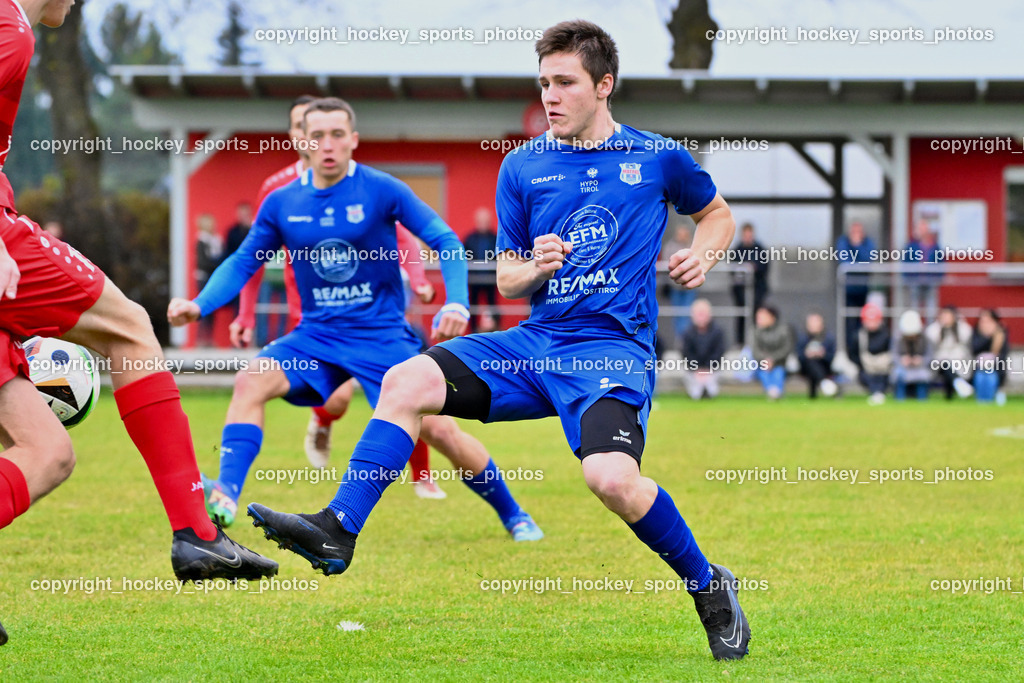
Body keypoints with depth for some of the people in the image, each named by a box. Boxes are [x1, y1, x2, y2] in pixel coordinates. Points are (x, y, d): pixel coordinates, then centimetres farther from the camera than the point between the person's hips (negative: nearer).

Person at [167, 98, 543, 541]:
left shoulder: (382, 191, -9)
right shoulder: (282, 203, 1)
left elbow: (445, 243, -7)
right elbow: (243, 262, 7)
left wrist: (456, 304, -22)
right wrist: (199, 305, -9)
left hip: (382, 334, -3)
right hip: (316, 334, 3)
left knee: (438, 429, -9)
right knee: (251, 382, -23)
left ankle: (513, 516, 11)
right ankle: (225, 498, -25)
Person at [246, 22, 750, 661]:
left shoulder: (657, 158, 3)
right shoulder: (523, 166, 10)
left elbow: (717, 212, 22)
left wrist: (700, 257, 0)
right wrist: (536, 269, -7)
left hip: (613, 348, -4)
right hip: (535, 341, 4)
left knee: (612, 478, -30)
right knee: (406, 381, -15)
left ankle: (709, 585, -6)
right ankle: (337, 531, -12)